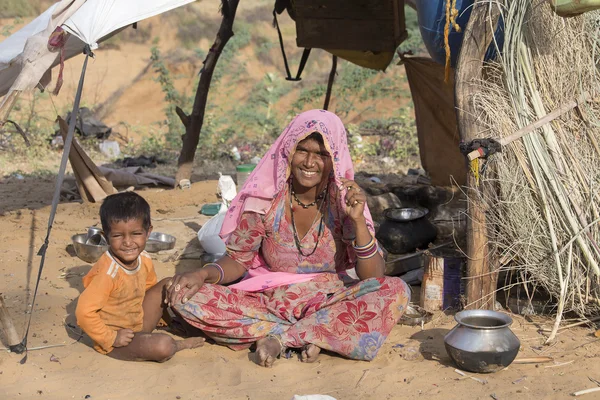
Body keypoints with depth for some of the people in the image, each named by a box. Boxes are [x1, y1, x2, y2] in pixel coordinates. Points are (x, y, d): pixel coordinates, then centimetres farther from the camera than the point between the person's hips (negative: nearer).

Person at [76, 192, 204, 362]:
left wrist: (161, 316, 8)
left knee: (167, 286, 4)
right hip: (115, 341, -8)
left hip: (137, 324, 8)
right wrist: (111, 338, -23)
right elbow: (84, 312, -31)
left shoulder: (144, 260, -4)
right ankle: (180, 345, 4)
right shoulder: (108, 272, -29)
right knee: (162, 346, -29)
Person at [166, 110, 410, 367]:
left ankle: (280, 337, -22)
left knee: (396, 291, -27)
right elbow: (238, 260, 0)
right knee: (186, 296, -23)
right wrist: (204, 273, -21)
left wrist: (358, 220, -27)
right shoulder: (265, 196, -9)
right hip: (267, 302, 1)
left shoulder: (344, 199, -9)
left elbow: (374, 277, -13)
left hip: (329, 303, 0)